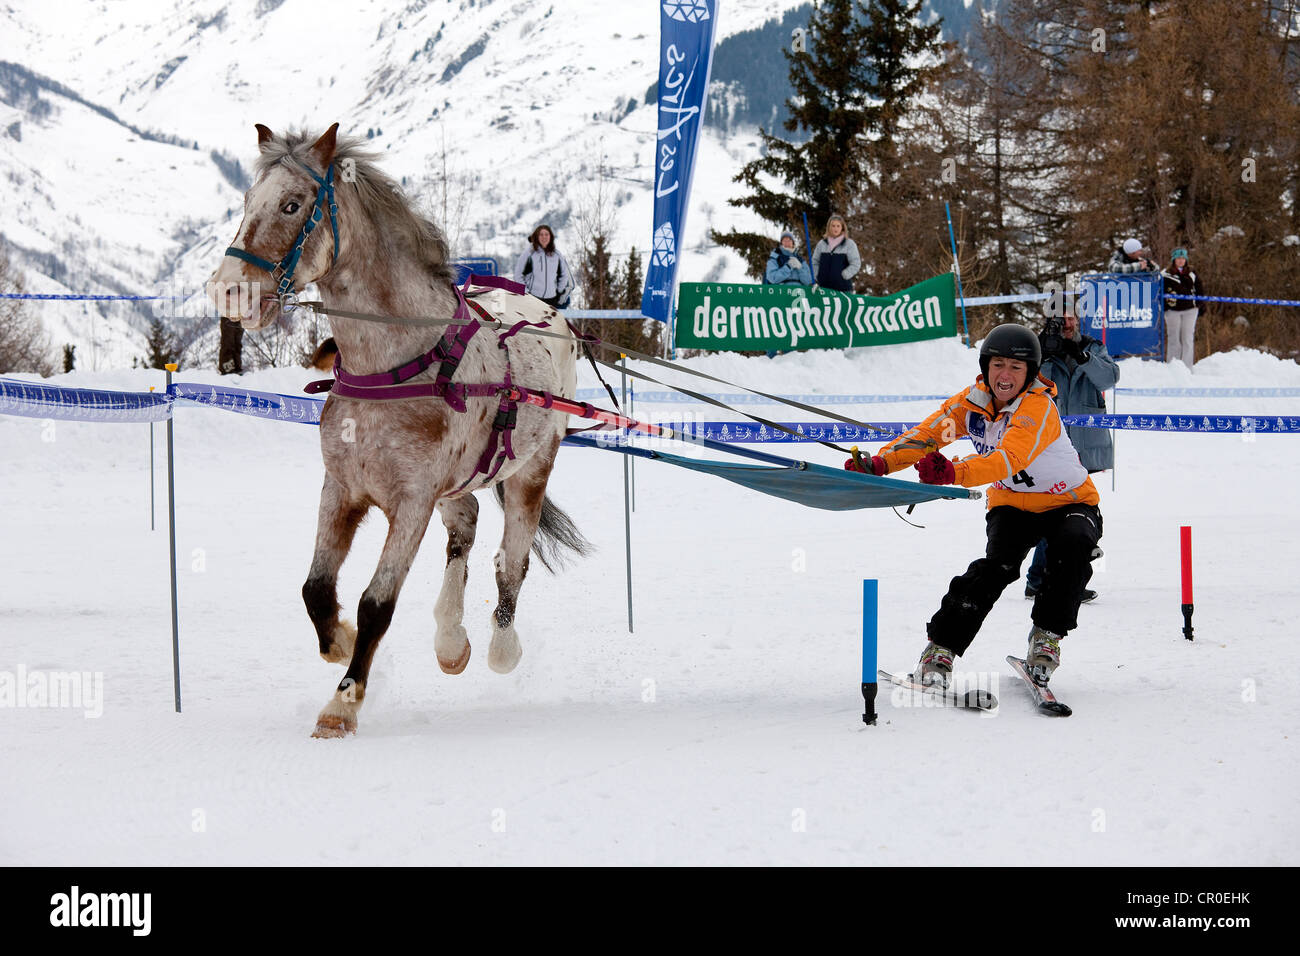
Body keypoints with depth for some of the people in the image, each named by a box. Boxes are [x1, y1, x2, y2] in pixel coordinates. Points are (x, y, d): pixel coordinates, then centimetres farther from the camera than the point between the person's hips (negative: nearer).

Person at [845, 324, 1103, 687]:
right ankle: (941, 648, -22)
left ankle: (1047, 635, -15)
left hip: (1069, 503, -3)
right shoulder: (972, 401, -8)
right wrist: (877, 464, -32)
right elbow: (926, 435, -12)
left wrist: (954, 473, -60)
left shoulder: (1038, 406, -27)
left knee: (1073, 543, -34)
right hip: (1012, 505, 3)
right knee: (997, 564, -26)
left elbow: (1009, 460, -43)